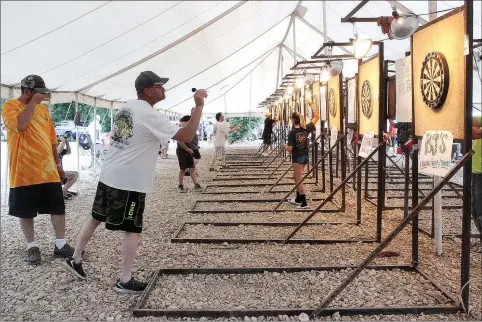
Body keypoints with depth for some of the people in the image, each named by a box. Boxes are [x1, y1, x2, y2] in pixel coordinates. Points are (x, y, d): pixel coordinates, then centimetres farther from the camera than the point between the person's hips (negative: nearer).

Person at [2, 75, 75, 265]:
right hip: (24, 172, -5)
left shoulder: (43, 109, 12)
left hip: (48, 170, 5)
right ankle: (32, 247, 21)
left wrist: (58, 163, 15)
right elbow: (20, 125, -27)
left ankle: (60, 245, 17)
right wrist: (33, 102, -18)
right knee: (26, 211, 6)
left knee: (58, 207, 6)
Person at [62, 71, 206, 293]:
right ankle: (125, 281, 9)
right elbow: (186, 136, -20)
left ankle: (75, 259, 35)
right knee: (132, 230, 2)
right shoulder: (150, 115, -16)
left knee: (96, 218, 21)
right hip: (130, 182, -8)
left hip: (108, 175, 9)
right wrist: (199, 106, -15)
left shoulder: (126, 107, 10)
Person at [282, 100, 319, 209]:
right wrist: (311, 104, 7)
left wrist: (284, 146, 3)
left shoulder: (292, 132, -17)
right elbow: (316, 116, 7)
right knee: (297, 177, 22)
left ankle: (304, 203, -3)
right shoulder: (306, 129, -2)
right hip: (305, 156, 7)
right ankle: (298, 199, 31)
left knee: (299, 180, -1)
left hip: (297, 157, -7)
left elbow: (290, 149, -18)